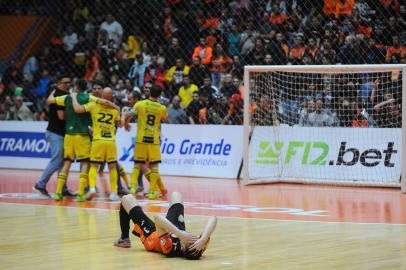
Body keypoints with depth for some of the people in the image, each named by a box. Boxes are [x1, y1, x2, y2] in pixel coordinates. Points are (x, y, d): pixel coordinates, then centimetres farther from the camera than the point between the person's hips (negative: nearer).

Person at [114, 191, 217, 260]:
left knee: (127, 199, 11)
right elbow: (213, 219, -50)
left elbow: (157, 218, -62)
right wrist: (202, 240, -63)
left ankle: (124, 239, 29)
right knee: (175, 195, 25)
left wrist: (180, 234, -70)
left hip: (151, 235, -3)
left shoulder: (171, 248, -51)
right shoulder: (199, 248, -42)